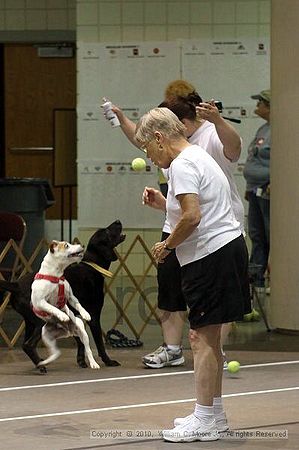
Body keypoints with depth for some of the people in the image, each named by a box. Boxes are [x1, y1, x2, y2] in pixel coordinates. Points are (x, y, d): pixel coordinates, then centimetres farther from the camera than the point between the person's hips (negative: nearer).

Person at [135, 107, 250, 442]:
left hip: (211, 256, -11)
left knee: (201, 337, -7)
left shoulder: (182, 165, -14)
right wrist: (163, 203, 15)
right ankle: (213, 413, 25)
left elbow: (192, 217, -24)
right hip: (226, 248, 11)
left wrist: (168, 245, -11)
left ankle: (204, 421, -5)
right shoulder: (198, 156, 19)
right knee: (208, 338, 17)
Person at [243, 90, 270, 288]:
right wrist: (250, 188, 23)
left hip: (269, 192, -10)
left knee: (273, 237, -4)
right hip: (257, 192, 10)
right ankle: (256, 278, 22)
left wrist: (274, 184, -26)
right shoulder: (263, 129, 16)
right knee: (256, 235, 14)